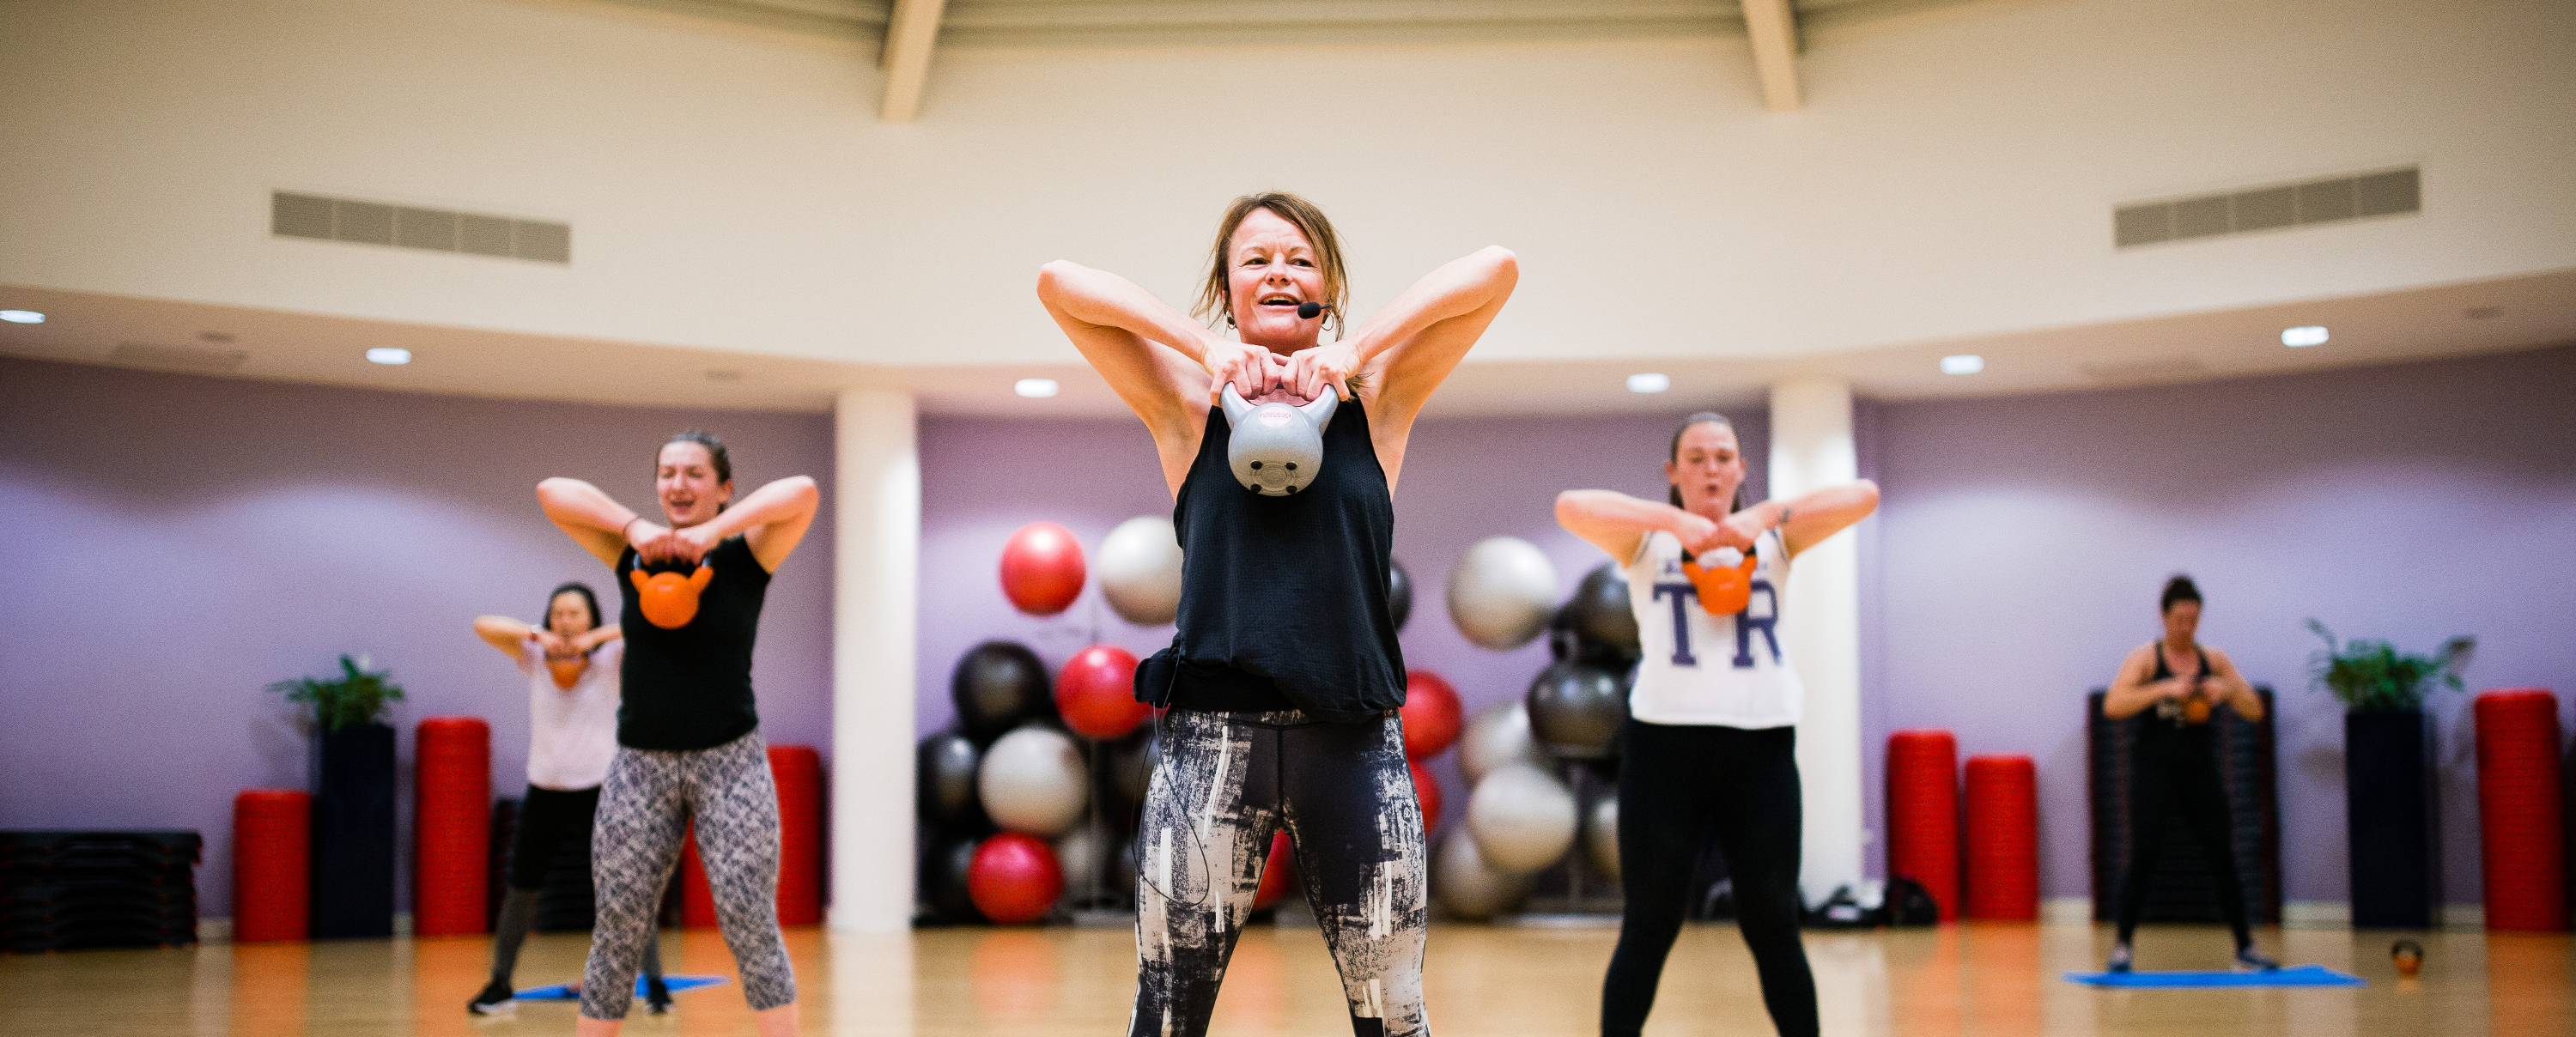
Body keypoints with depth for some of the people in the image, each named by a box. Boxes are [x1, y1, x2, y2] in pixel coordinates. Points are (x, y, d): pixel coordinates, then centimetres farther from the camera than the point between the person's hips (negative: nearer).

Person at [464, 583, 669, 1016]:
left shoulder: (610, 657, -5)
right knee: (520, 891, 9)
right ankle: (499, 985, 22)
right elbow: (483, 626, -10)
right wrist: (538, 636, -24)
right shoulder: (534, 659, 0)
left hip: (597, 789, -2)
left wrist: (596, 637, -26)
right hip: (543, 790, 2)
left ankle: (655, 984, 1)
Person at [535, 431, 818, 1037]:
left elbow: (801, 492, -19)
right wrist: (635, 526, -16)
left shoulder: (745, 556, -2)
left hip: (730, 760, -2)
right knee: (617, 930, 4)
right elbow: (552, 493, -5)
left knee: (750, 923, -8)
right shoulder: (630, 554, 5)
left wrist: (712, 532, -21)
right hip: (640, 764, 2)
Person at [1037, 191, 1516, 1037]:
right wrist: (1208, 347, -6)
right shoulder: (1190, 406, 9)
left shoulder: (1375, 401, 10)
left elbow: (1495, 270, 2)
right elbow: (1058, 282, 1)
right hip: (1213, 736, -1)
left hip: (1353, 738, 1)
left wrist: (1354, 348, -7)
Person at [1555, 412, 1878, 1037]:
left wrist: (1768, 514, -15)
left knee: (1773, 927, 9)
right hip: (1666, 745, -1)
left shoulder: (1774, 538, 11)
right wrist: (1675, 520, -19)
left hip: (1762, 747, 1)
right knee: (1648, 929, 5)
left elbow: (1863, 496, -3)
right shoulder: (1649, 540, 7)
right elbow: (1571, 508, -12)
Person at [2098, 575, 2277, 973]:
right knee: (2142, 857, -9)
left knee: (2223, 858, 1)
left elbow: (2255, 710, 3)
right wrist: (2164, 689, -28)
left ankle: (2246, 949, 11)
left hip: (2201, 771, 3)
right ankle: (2123, 946, -1)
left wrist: (2228, 689, -18)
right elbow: (2113, 706, -18)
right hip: (2153, 770, -3)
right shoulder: (2145, 658, -4)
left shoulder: (2215, 660, 6)